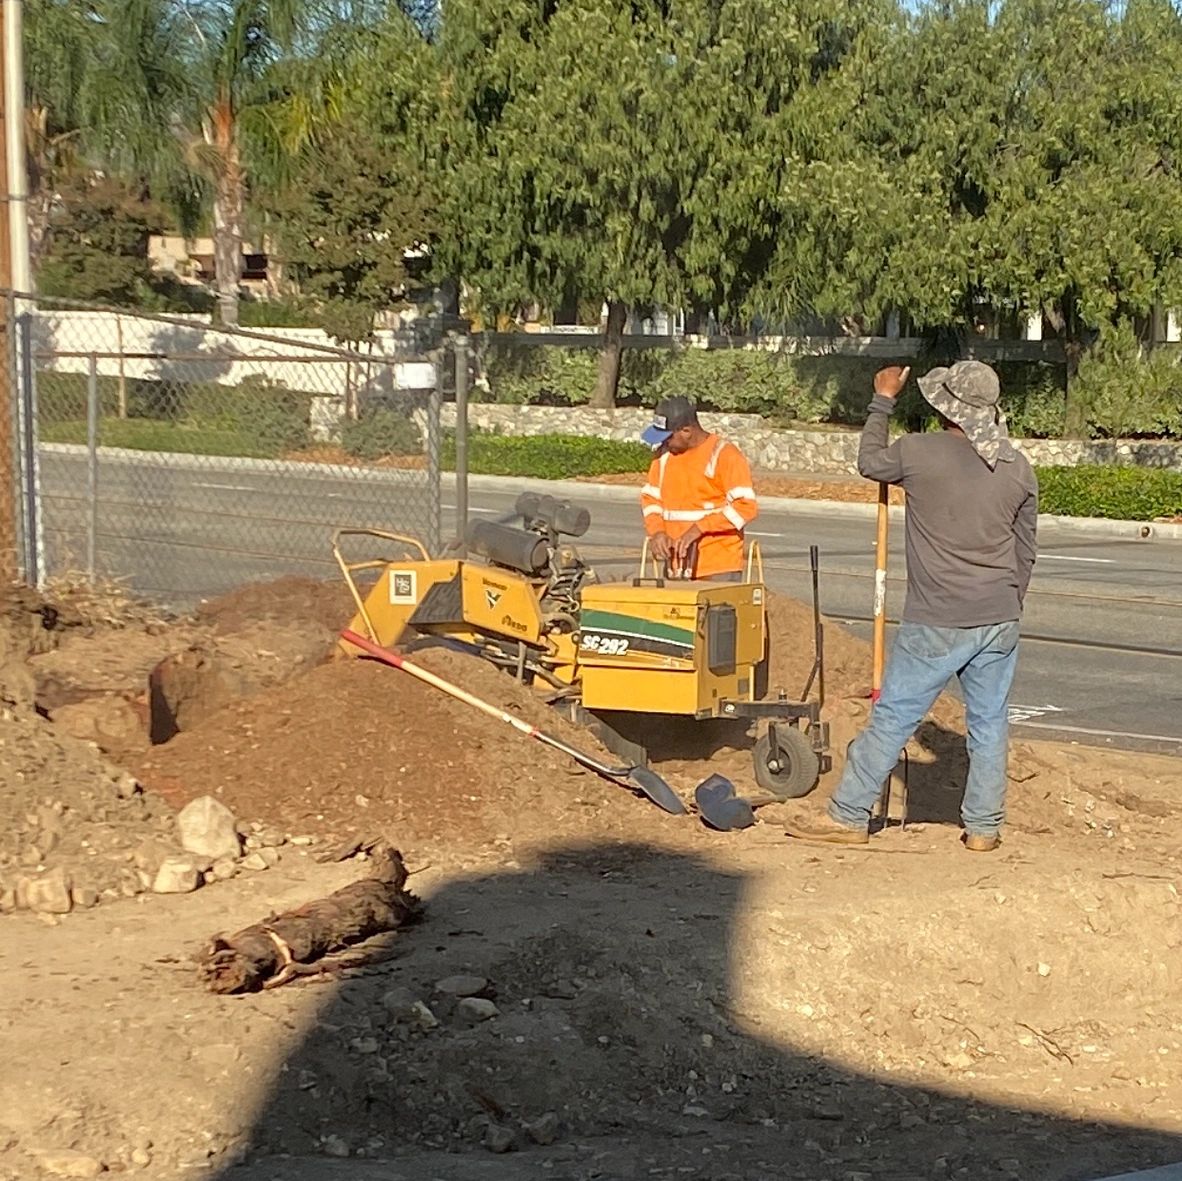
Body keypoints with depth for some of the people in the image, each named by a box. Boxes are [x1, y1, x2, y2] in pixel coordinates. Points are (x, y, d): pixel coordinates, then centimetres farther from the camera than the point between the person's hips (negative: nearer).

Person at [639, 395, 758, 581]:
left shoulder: (724, 455, -10)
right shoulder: (664, 455, 9)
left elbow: (746, 506, -16)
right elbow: (651, 497, 17)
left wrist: (699, 528, -21)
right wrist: (657, 531, -2)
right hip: (676, 567, 6)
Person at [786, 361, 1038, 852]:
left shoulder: (919, 452, -13)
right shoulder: (1019, 469, 2)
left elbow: (869, 462, 10)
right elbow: (1025, 553, 11)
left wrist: (882, 401, 22)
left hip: (936, 624, -4)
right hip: (999, 619, 4)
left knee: (892, 717, 2)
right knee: (989, 721, 12)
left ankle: (849, 815, 8)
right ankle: (984, 826, 17)